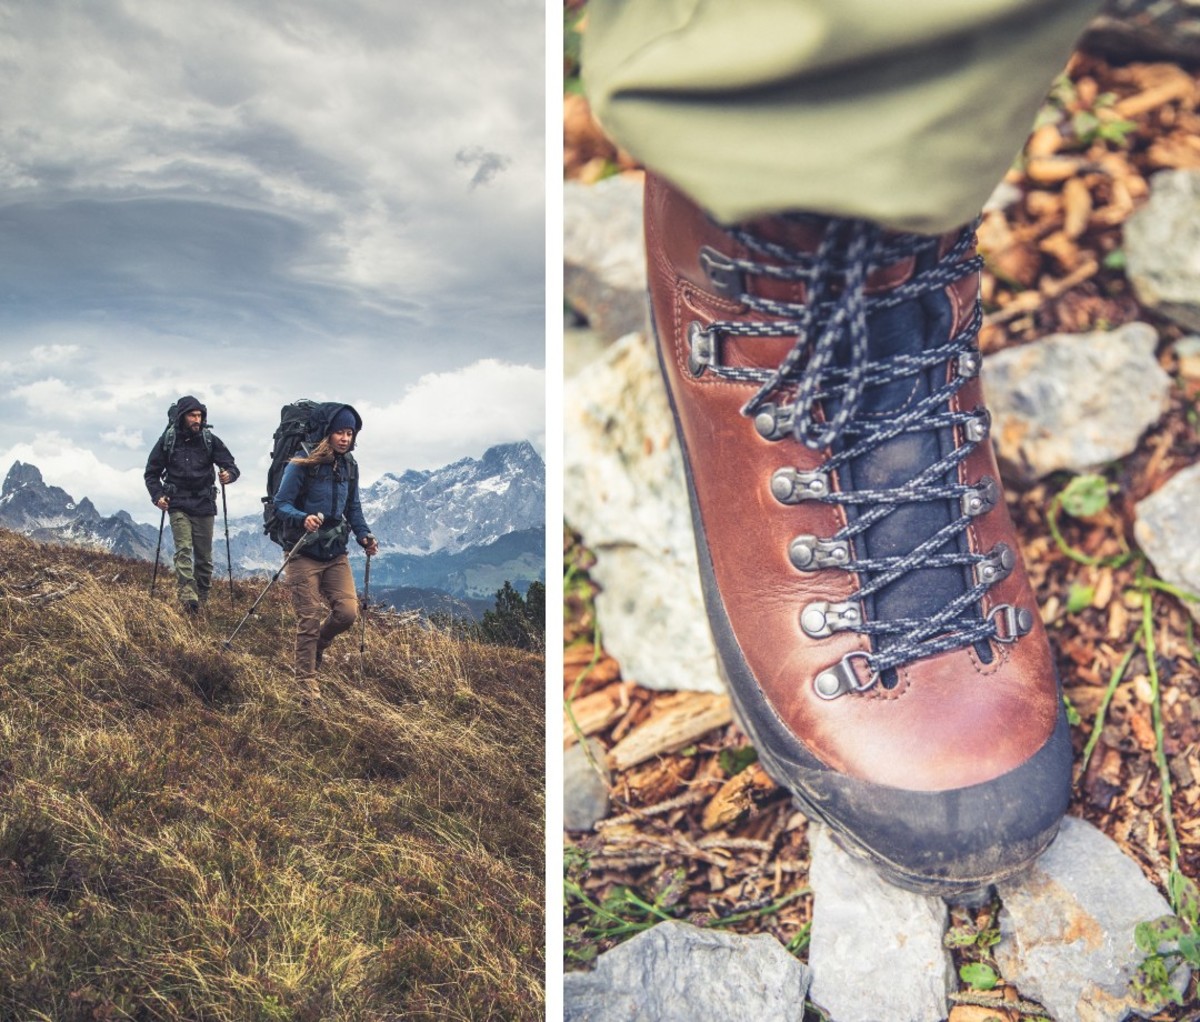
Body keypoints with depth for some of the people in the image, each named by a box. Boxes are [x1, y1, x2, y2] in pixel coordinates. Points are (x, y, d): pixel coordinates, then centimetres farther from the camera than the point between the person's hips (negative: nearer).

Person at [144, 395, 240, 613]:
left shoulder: (210, 440, 0)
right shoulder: (167, 441, -1)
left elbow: (232, 466, -1)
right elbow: (152, 473, 8)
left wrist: (229, 475, -25)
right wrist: (157, 496, -7)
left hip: (204, 504, 2)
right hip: (178, 505, -1)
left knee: (204, 554, 8)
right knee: (183, 548, -15)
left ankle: (203, 597, 22)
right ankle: (188, 595, -26)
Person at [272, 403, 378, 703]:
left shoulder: (348, 466, 5)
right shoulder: (302, 464, -12)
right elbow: (281, 503, -12)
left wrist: (364, 535, 0)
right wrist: (302, 519, -32)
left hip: (336, 554, 5)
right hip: (305, 555, -5)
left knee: (348, 612, -5)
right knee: (309, 619, -1)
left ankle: (317, 645, 26)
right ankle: (306, 683, 12)